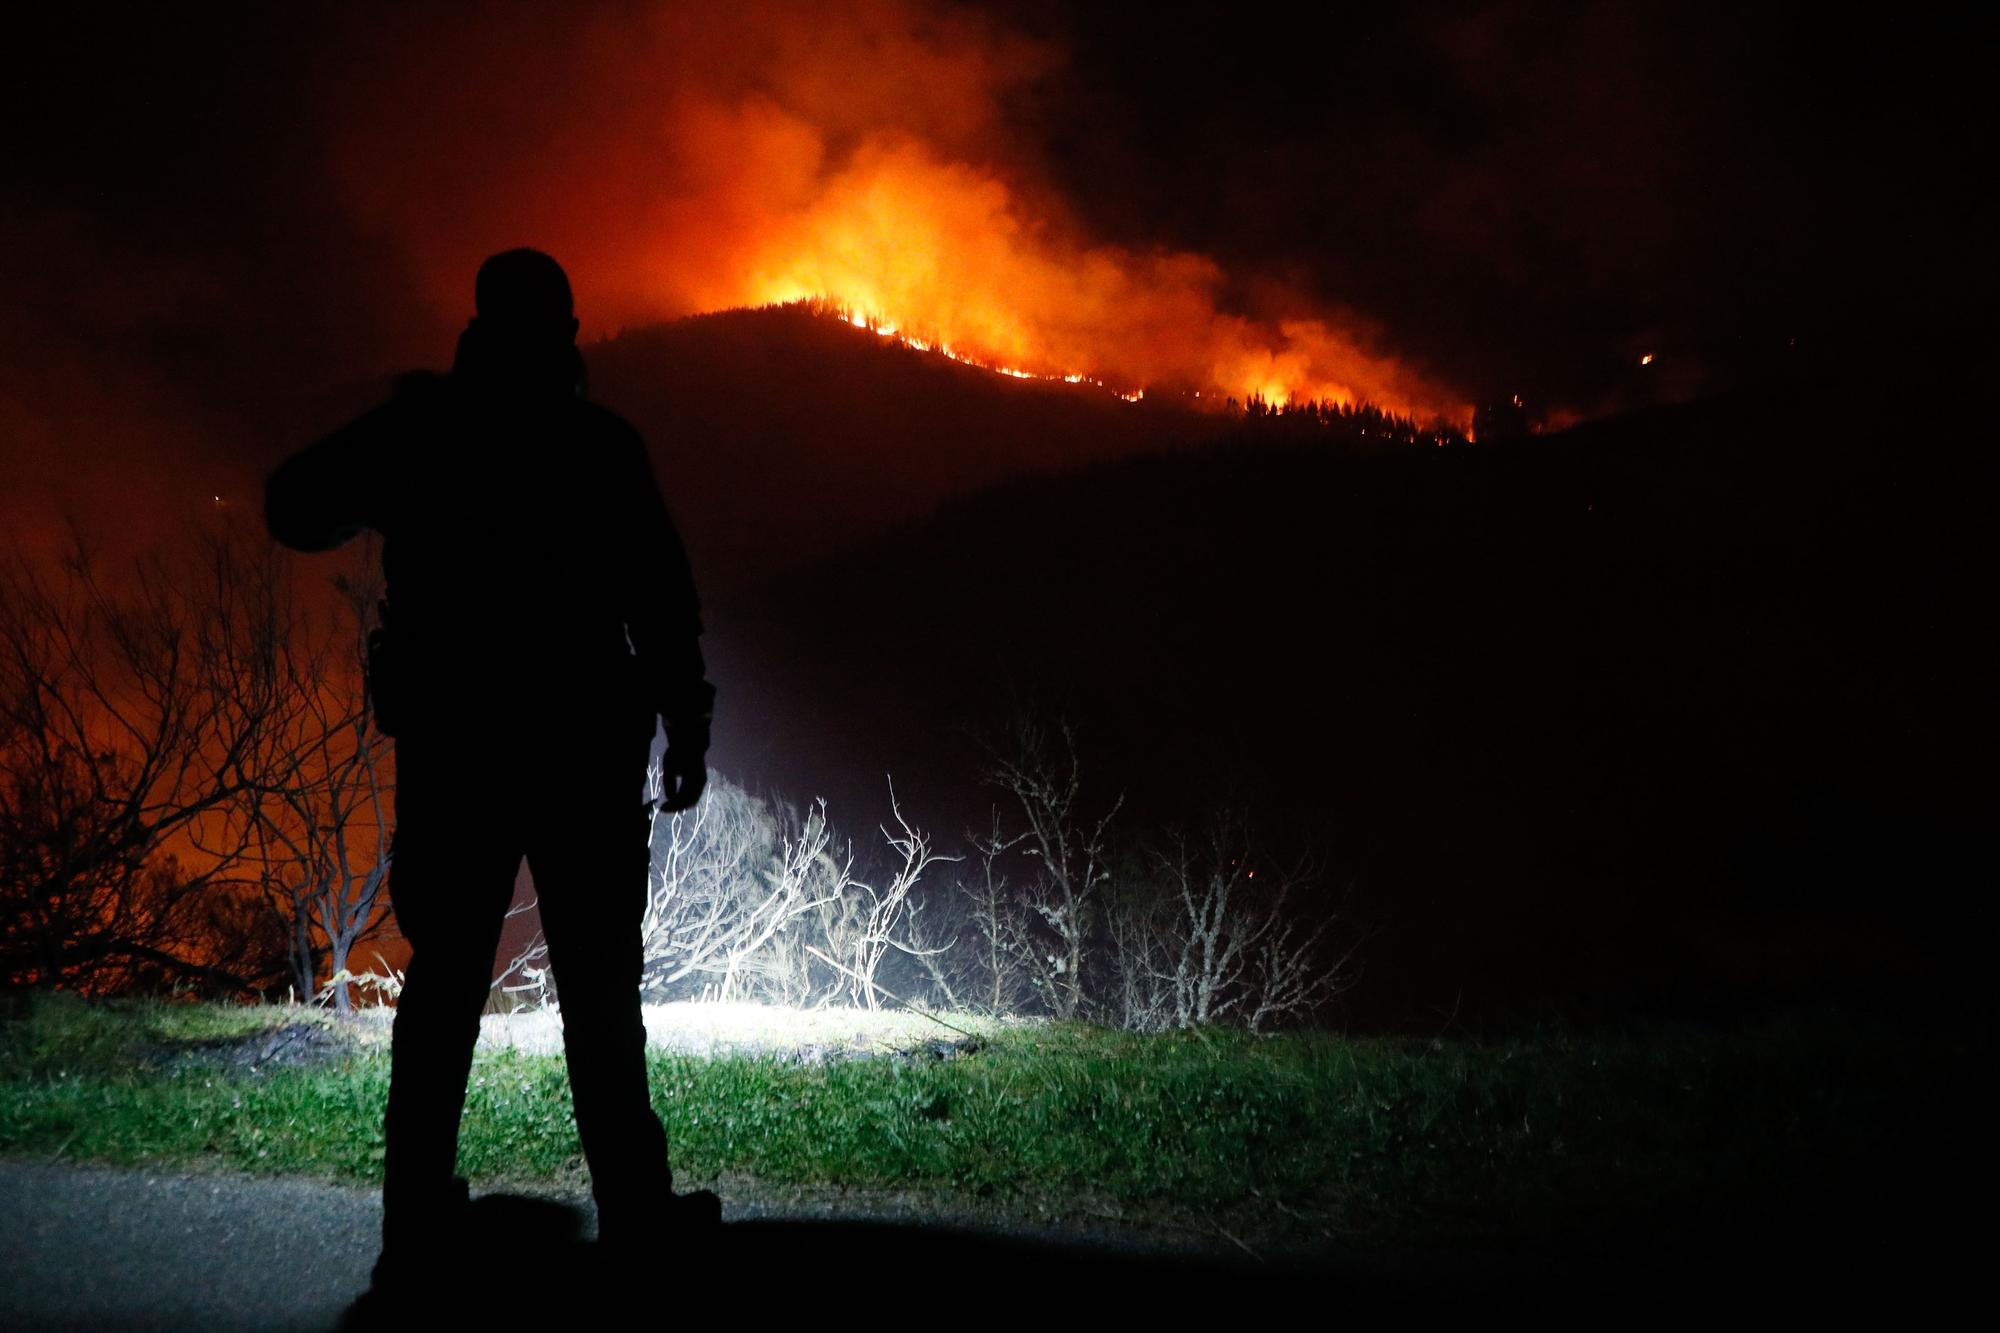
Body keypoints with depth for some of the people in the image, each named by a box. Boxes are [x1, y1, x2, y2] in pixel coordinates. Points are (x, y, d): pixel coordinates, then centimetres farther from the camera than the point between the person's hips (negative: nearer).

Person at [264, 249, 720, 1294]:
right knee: (596, 976, 4)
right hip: (581, 747, -2)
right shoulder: (596, 443, -5)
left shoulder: (416, 429, 2)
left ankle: (417, 1220, 10)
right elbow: (660, 596, -8)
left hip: (448, 746, 3)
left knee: (444, 974, 9)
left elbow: (294, 513, 14)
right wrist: (686, 728, -1)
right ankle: (632, 1205, 9)